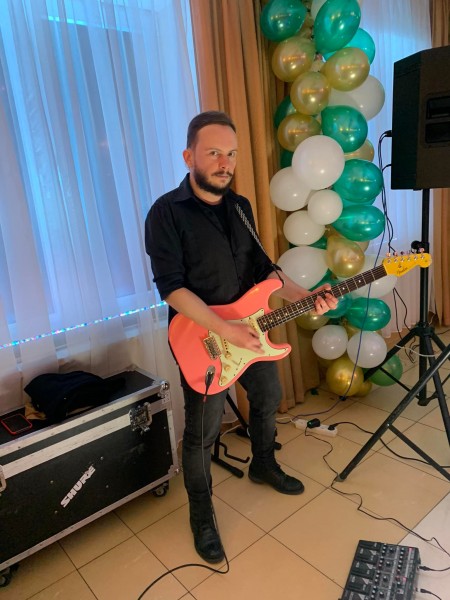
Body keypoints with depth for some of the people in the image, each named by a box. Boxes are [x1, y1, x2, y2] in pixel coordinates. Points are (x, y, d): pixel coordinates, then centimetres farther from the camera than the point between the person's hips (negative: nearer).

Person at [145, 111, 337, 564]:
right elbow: (171, 287, -23)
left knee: (267, 400, 23)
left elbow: (262, 267, 7)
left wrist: (303, 296, -8)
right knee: (202, 433, 6)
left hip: (251, 331, 7)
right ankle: (201, 512, 31)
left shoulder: (240, 206, 4)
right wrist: (226, 330, -29)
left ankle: (263, 466, 51)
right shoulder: (167, 212, -16)